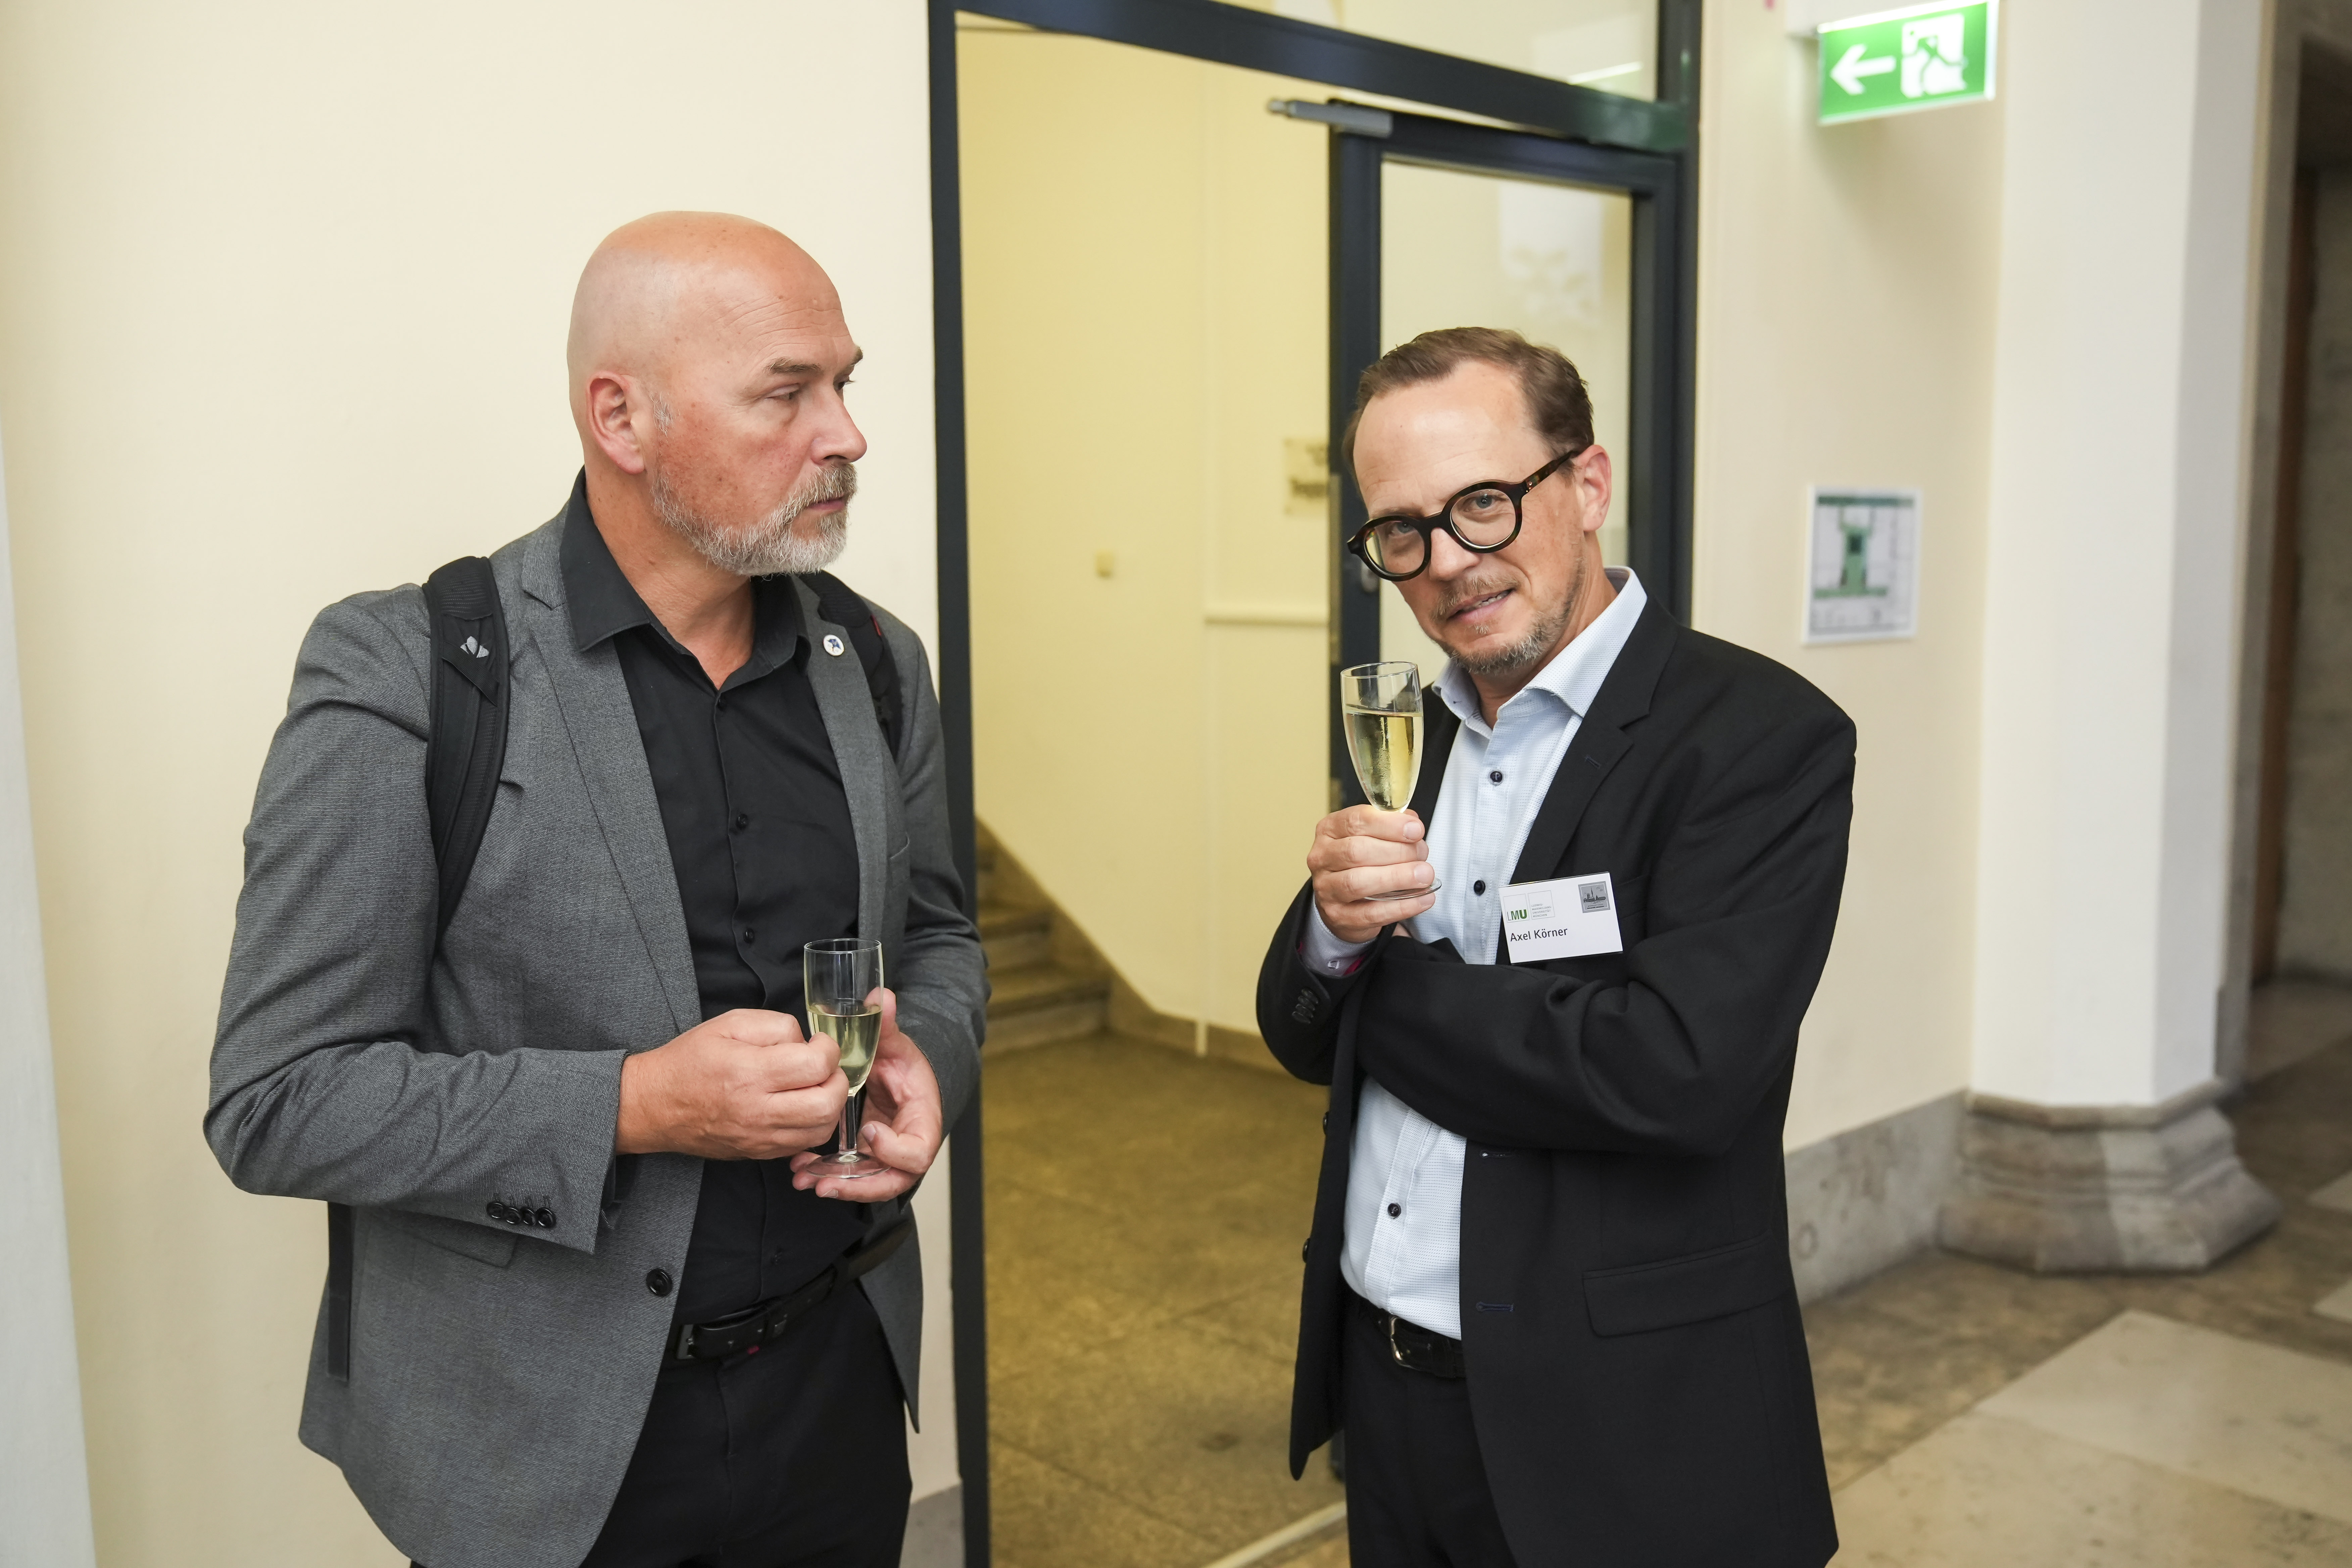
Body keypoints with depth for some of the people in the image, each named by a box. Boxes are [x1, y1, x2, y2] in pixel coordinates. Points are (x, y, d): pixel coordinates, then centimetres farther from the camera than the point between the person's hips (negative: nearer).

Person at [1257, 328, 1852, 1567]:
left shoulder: (1764, 739, -16)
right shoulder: (1410, 731, 4)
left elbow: (1678, 1070, -28)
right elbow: (1306, 1042, 7)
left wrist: (1387, 979, -15)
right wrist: (1335, 935, -15)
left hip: (1616, 1430, -6)